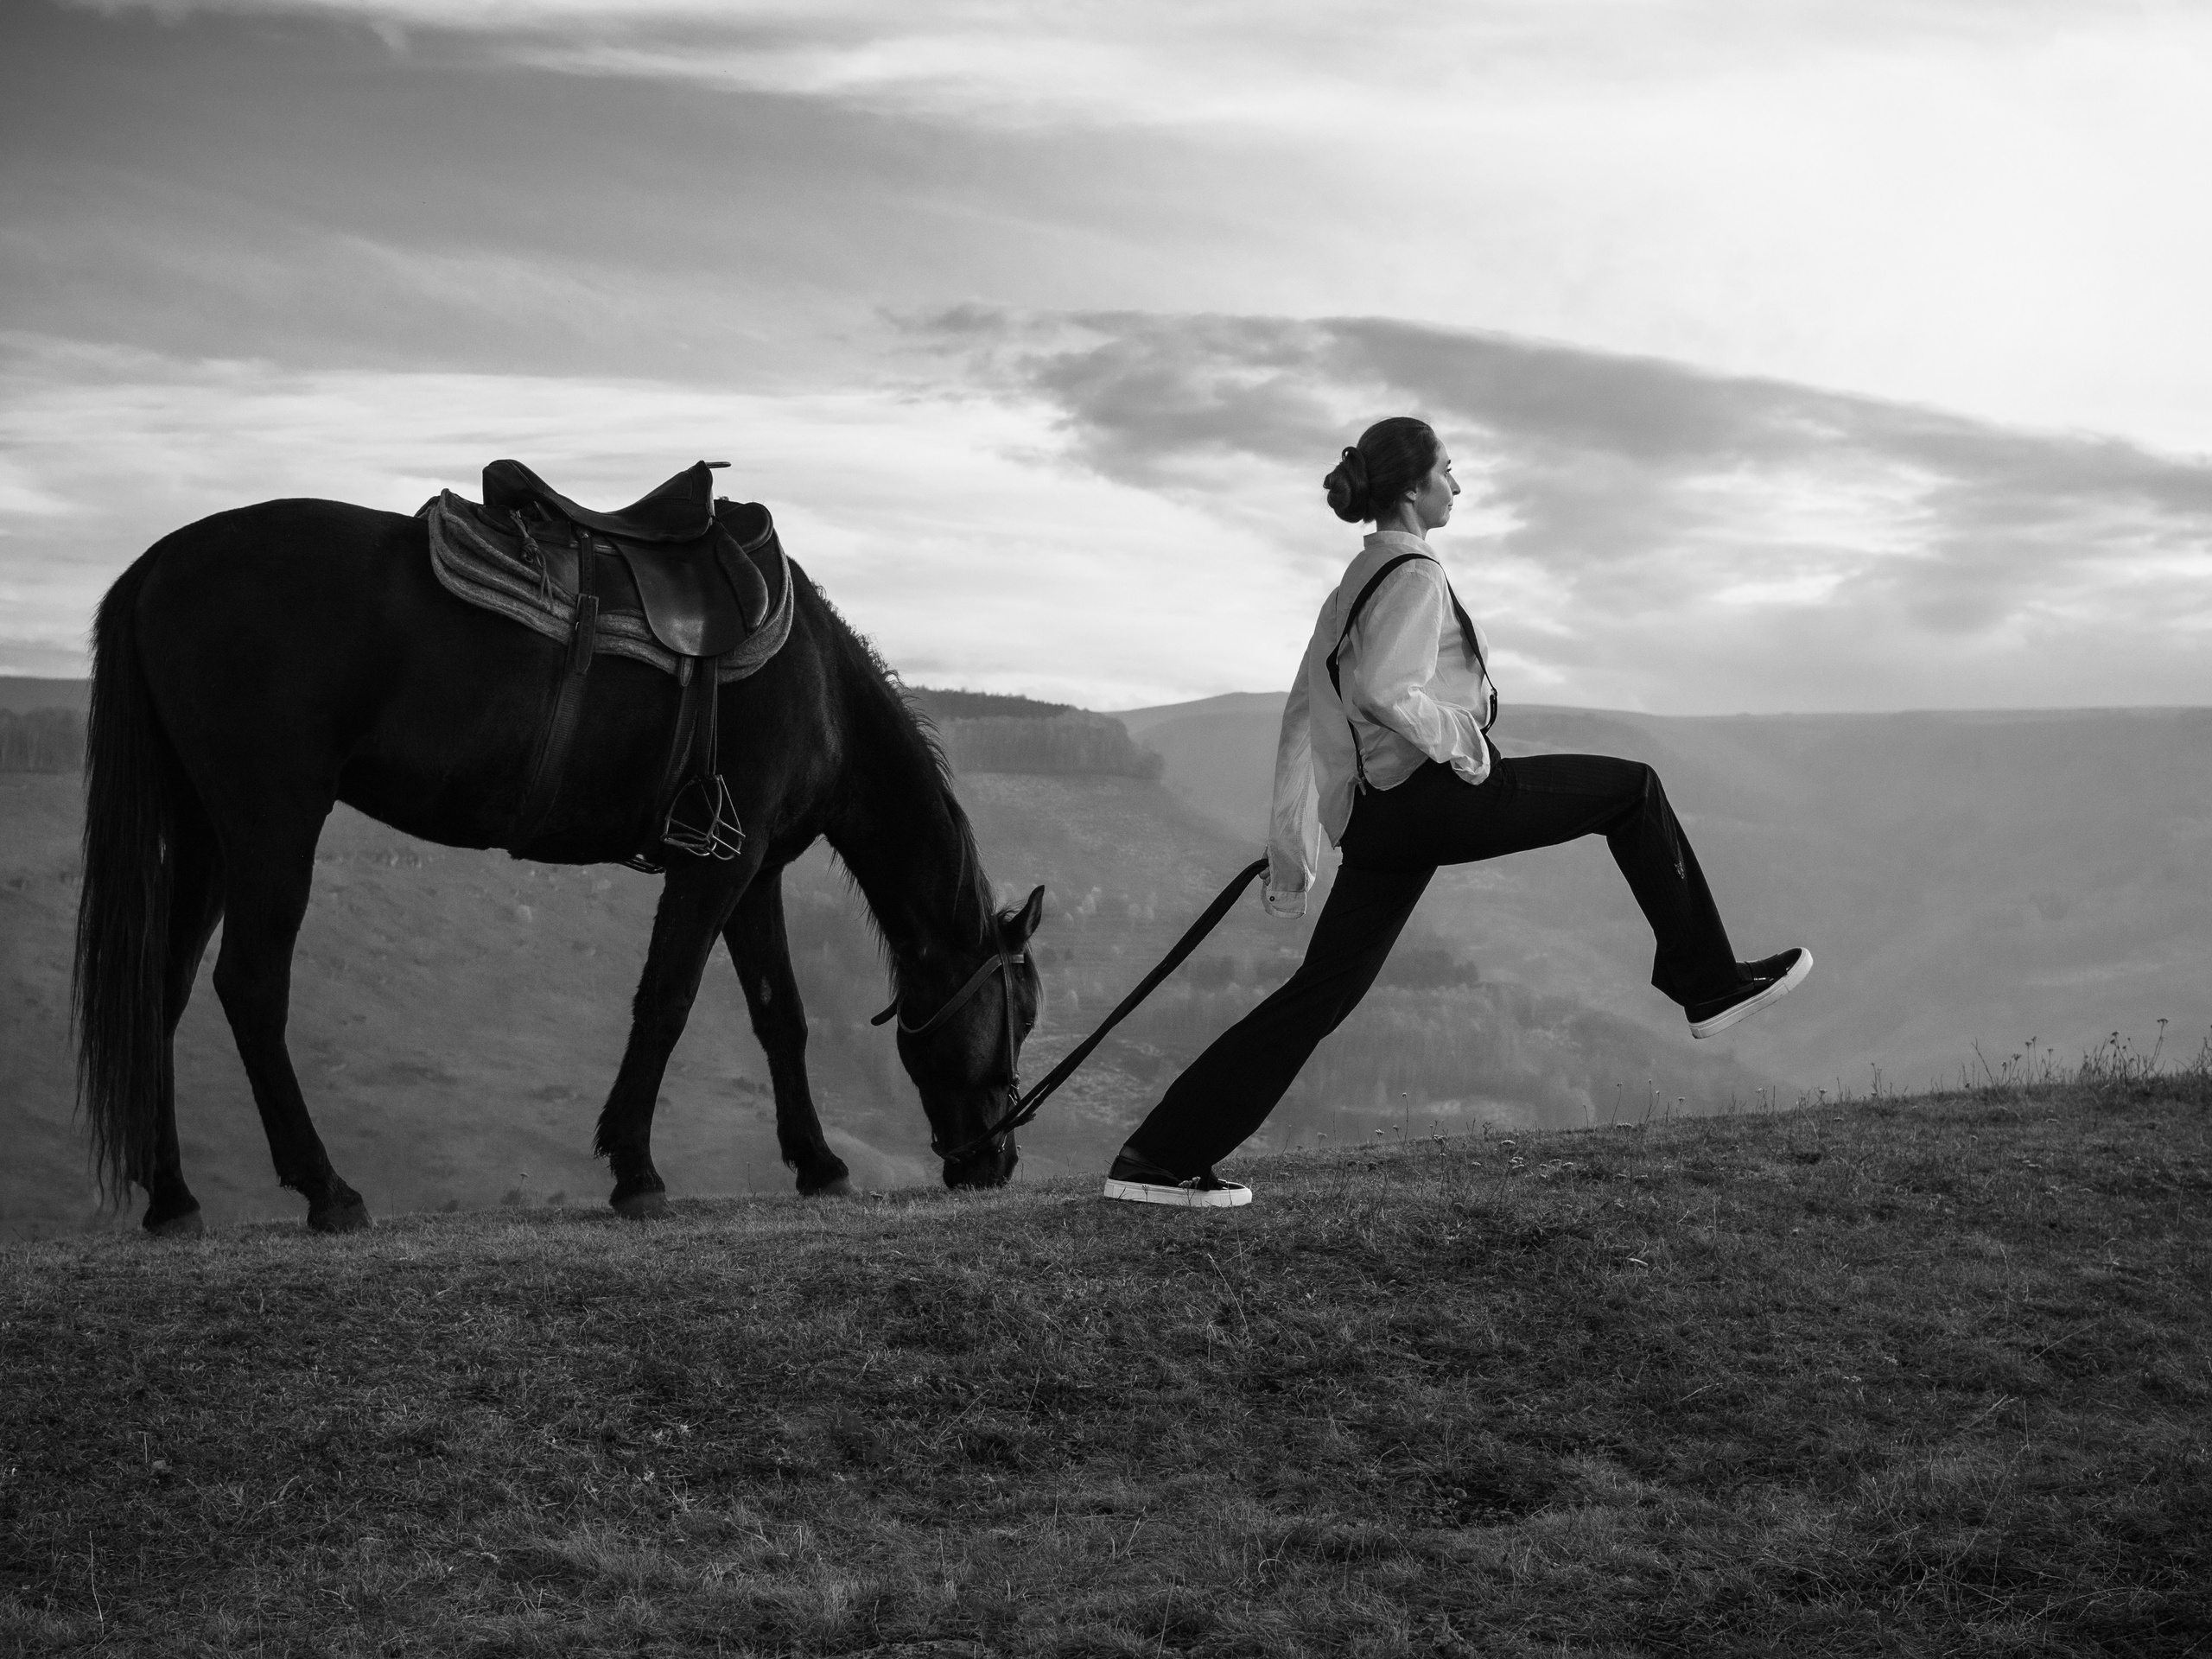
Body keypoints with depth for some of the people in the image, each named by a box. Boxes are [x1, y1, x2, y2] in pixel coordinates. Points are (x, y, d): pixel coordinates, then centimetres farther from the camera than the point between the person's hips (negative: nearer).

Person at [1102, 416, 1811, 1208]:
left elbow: (1303, 713, 21)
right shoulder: (1415, 573, -7)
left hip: (1374, 814, 9)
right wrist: (1461, 741, -12)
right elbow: (1383, 689, -24)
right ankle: (1708, 984, 6)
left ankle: (1160, 1156, 2)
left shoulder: (1356, 581, 21)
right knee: (1632, 788, 4)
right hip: (1438, 794, -9)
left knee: (1321, 993, 6)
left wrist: (1290, 850, 21)